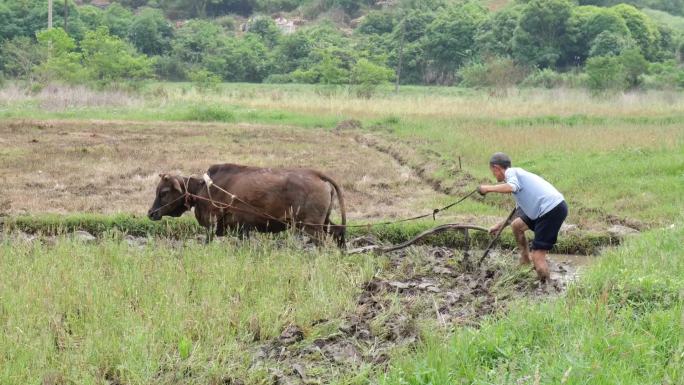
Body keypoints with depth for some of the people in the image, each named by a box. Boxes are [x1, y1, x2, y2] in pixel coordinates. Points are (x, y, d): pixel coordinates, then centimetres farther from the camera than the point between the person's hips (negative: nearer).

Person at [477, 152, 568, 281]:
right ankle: (525, 259, 35)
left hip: (552, 209, -10)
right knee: (516, 225, 27)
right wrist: (500, 225, 37)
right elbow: (520, 212, 32)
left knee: (537, 256, -9)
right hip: (547, 209, 10)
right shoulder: (517, 174, 26)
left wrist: (488, 188, -14)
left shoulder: (511, 172, -2)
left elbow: (511, 188, -28)